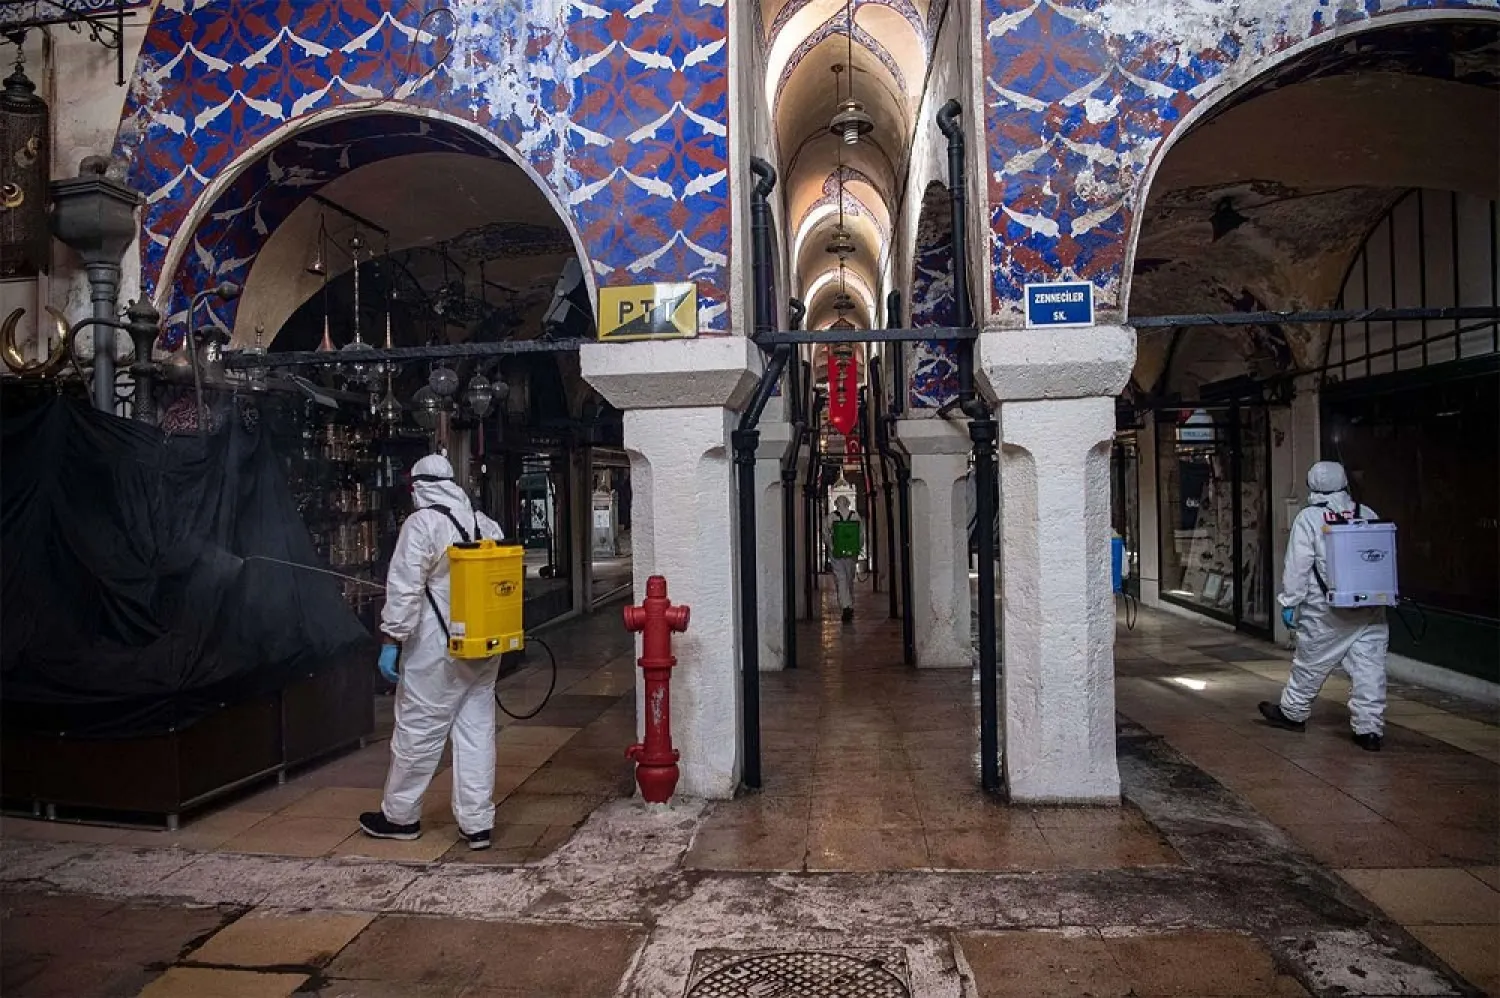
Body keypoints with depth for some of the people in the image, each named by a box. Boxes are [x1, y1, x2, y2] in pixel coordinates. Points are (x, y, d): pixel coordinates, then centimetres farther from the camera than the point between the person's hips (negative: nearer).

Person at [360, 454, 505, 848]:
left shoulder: (422, 523, -10)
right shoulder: (485, 523, 10)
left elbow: (404, 588, -15)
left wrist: (391, 640, -10)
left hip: (439, 648, -6)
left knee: (417, 729, 8)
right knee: (477, 730, 9)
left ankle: (400, 816, 23)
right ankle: (477, 822, 12)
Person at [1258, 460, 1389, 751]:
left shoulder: (1308, 518, -9)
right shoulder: (1367, 515, 5)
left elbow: (1297, 567, -11)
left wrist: (1289, 603, -4)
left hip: (1327, 613, -4)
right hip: (1370, 610, 4)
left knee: (1310, 663, 10)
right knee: (1368, 667, 5)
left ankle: (1292, 713, 27)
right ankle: (1369, 729, 6)